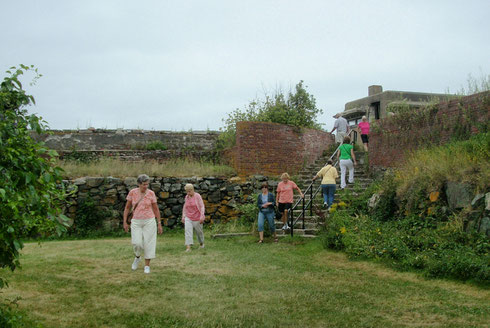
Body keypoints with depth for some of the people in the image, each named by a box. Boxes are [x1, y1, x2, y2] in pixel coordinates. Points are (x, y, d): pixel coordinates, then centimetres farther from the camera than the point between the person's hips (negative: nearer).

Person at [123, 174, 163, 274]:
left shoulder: (151, 193, -3)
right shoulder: (132, 192, -2)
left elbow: (156, 209, 4)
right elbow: (127, 208, 7)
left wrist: (159, 224, 2)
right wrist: (125, 222, 2)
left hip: (149, 221, 0)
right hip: (136, 222, 0)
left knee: (148, 243, -2)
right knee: (136, 243, -12)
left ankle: (147, 266, 10)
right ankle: (137, 257, 20)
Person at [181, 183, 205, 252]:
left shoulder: (197, 196, -11)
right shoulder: (187, 197, 4)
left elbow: (202, 206, -12)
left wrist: (202, 216, -19)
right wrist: (183, 217, 15)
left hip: (197, 218, -3)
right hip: (188, 218, 3)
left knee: (199, 231, 12)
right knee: (188, 230, -15)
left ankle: (201, 243, 39)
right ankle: (188, 247, -23)